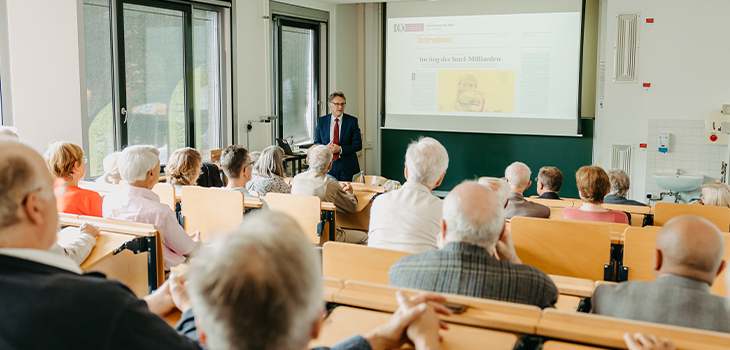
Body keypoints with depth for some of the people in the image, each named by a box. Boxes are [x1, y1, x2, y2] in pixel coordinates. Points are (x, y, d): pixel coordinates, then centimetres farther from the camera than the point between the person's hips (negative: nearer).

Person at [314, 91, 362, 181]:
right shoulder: (321, 121, 5)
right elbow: (316, 143, 9)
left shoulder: (352, 121, -1)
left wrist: (340, 149, -17)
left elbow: (358, 144, -4)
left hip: (346, 166, -1)